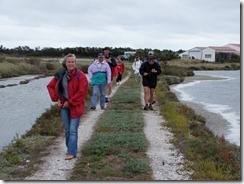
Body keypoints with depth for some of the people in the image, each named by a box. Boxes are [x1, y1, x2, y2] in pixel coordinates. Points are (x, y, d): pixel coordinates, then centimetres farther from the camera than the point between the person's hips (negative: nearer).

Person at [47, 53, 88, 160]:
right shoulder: (60, 75, 3)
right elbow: (50, 86, 15)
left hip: (75, 107, -5)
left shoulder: (80, 75, -12)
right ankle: (71, 149, 27)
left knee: (73, 130, -5)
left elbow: (82, 92, -17)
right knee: (67, 130, 13)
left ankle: (71, 152, 0)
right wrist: (56, 99, 3)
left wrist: (70, 102, -15)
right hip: (63, 106, 5)